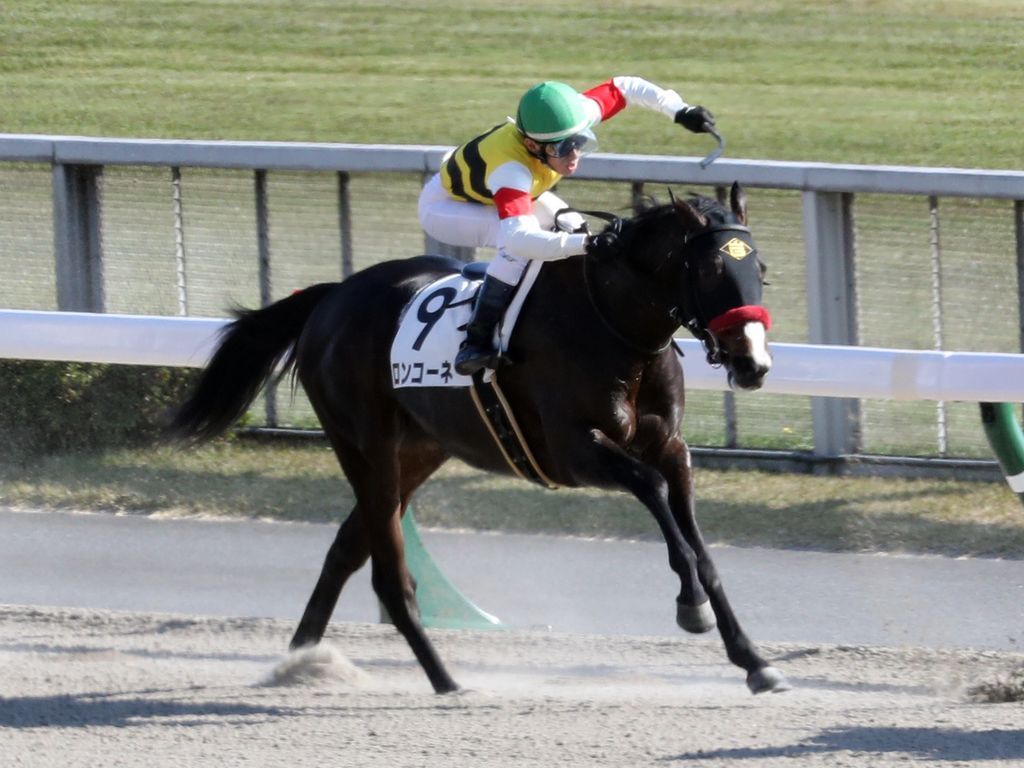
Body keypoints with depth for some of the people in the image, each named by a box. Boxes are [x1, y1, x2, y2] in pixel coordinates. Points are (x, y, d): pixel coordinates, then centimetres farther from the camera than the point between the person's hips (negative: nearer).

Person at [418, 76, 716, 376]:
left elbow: (624, 88, -12)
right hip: (444, 205, -9)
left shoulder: (570, 121, -28)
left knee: (571, 227, 0)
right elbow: (518, 237, -60)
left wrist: (680, 112, -17)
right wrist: (586, 244, -69)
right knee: (516, 239, -34)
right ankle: (475, 345, -31)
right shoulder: (509, 168, -47)